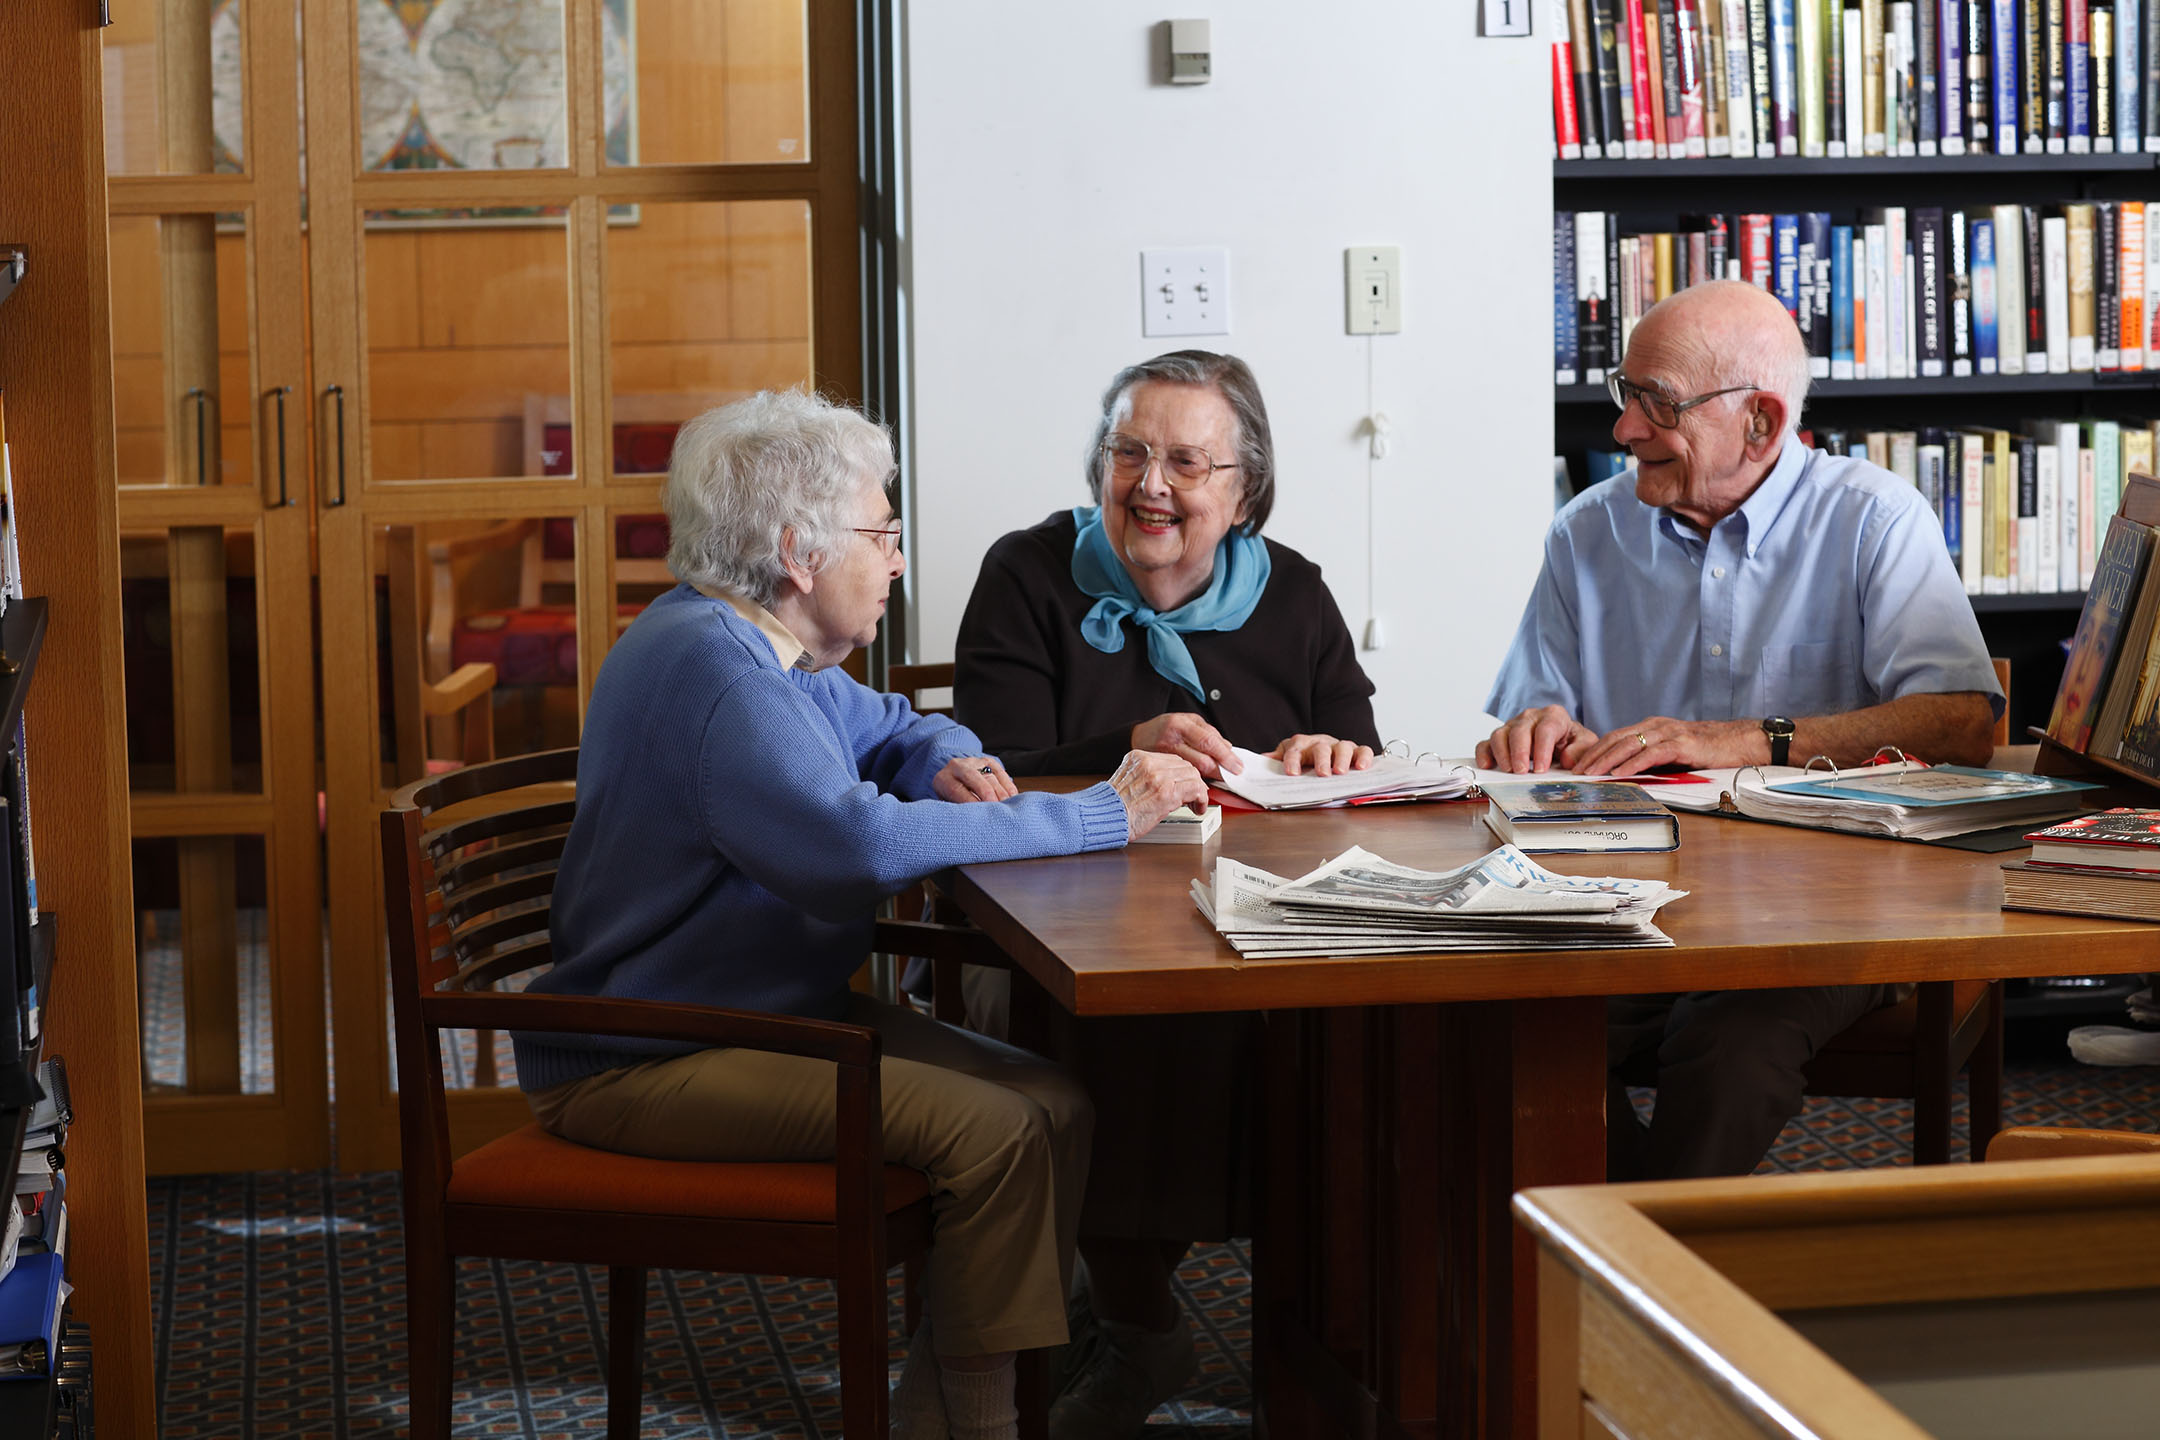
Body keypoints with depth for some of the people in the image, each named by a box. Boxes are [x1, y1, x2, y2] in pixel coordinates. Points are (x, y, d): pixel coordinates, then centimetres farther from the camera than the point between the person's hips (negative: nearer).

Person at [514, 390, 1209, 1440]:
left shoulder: (745, 645, 13)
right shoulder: (708, 664, -21)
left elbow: (887, 728, 30)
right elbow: (861, 844, -33)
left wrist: (948, 762, 3)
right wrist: (1105, 816, -26)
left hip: (767, 1011, 10)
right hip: (639, 1067, -10)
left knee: (1054, 1106, -4)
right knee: (998, 1129, -23)